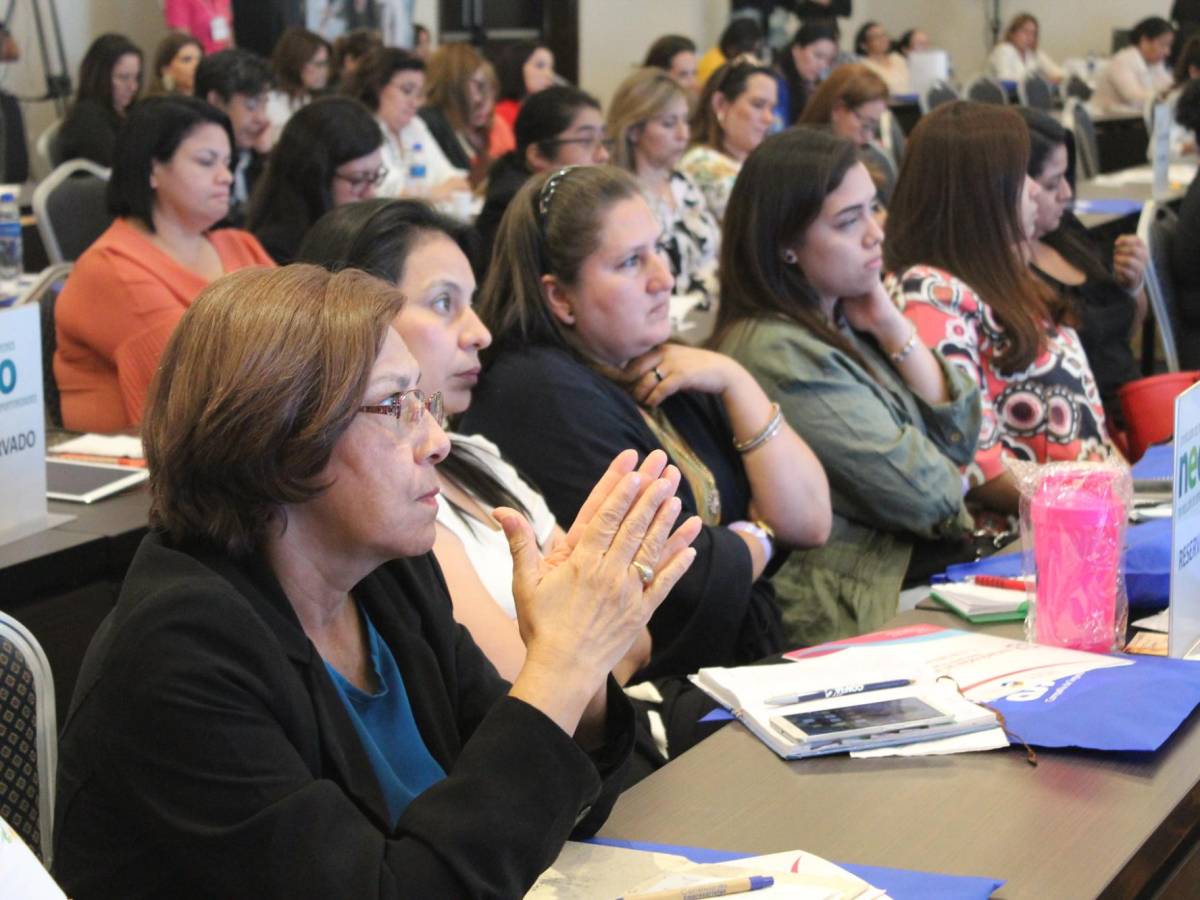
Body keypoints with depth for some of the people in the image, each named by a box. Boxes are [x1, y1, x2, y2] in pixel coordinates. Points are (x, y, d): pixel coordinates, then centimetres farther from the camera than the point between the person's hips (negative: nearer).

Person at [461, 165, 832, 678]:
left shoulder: (663, 373, 12)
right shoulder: (541, 394, -15)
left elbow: (808, 522, 8)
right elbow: (685, 580, -20)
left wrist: (736, 383, -1)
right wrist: (756, 539, 1)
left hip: (751, 665, 8)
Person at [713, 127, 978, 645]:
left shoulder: (846, 320, 8)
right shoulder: (779, 354, -19)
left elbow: (958, 439, 8)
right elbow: (925, 495, -16)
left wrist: (892, 328, -2)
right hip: (854, 611, -8)